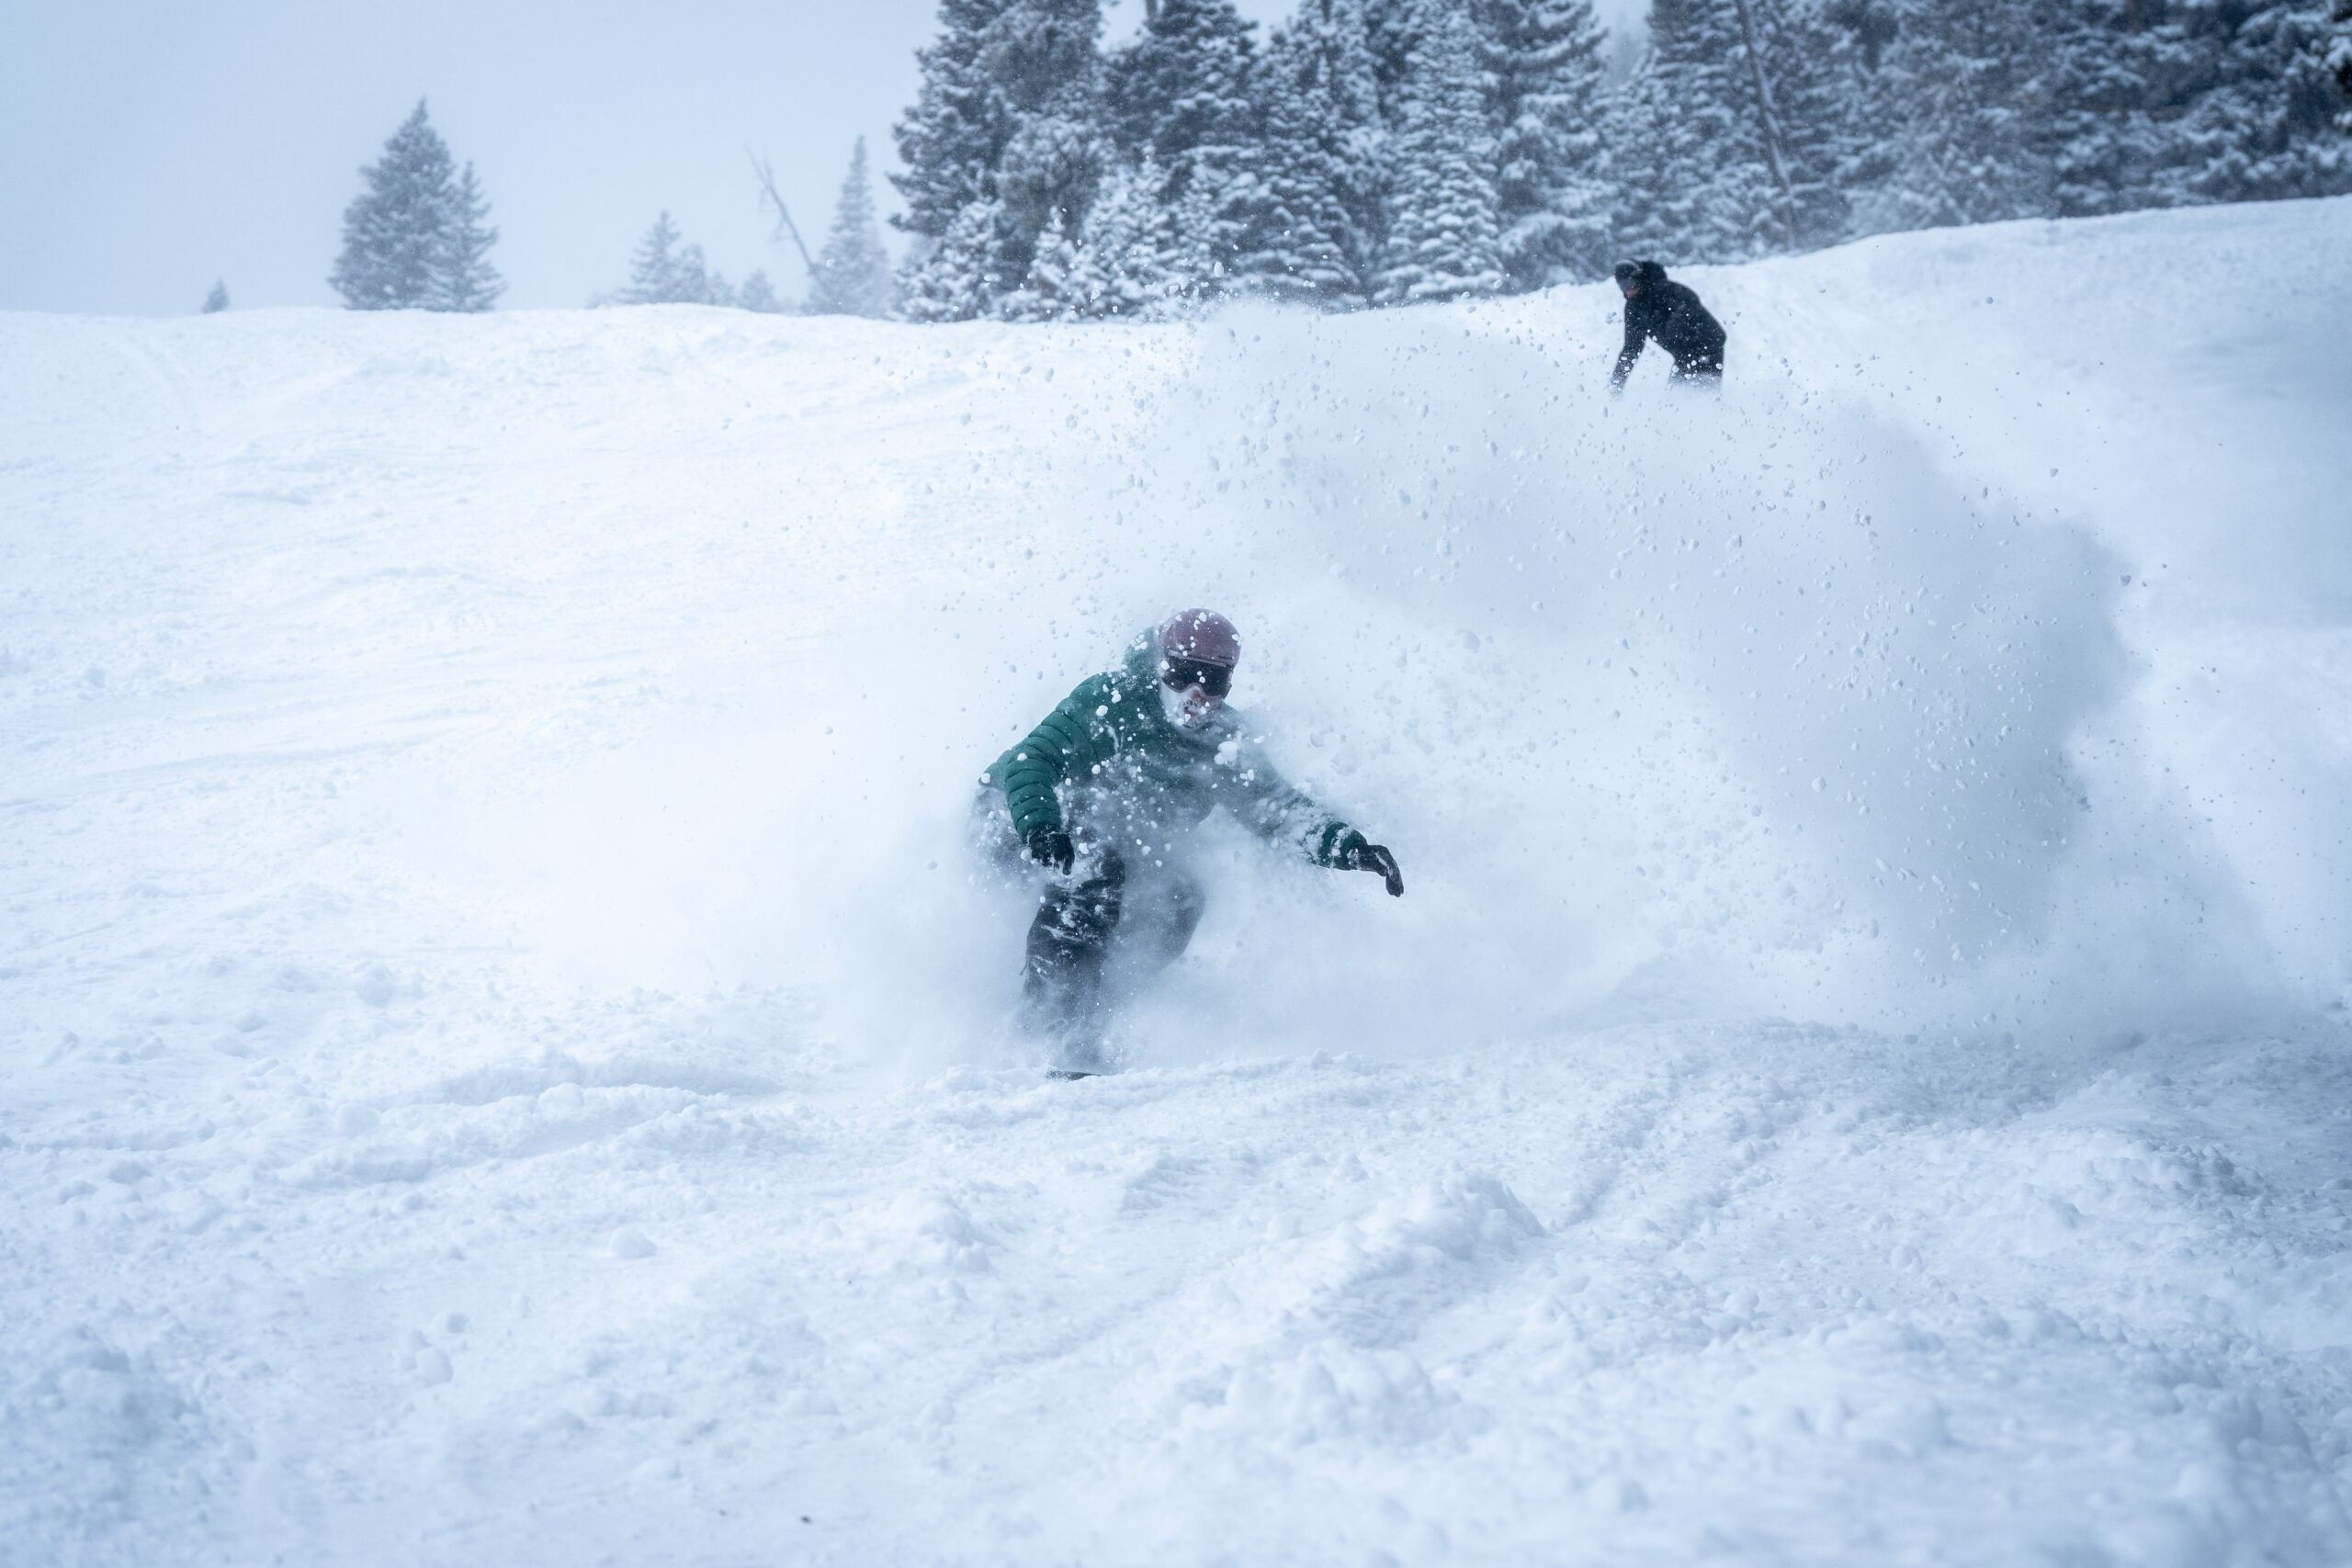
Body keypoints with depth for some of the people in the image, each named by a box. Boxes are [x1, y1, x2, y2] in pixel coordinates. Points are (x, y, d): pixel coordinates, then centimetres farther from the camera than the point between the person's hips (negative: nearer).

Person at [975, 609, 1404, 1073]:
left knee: (1177, 901, -15)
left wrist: (1348, 847, -24)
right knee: (1096, 865, -33)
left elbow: (1278, 810, -7)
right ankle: (1068, 1037, -37)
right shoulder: (1111, 700, -20)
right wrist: (1039, 826, -45)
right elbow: (1028, 762, -26)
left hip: (1120, 857, 6)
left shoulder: (1225, 746, -5)